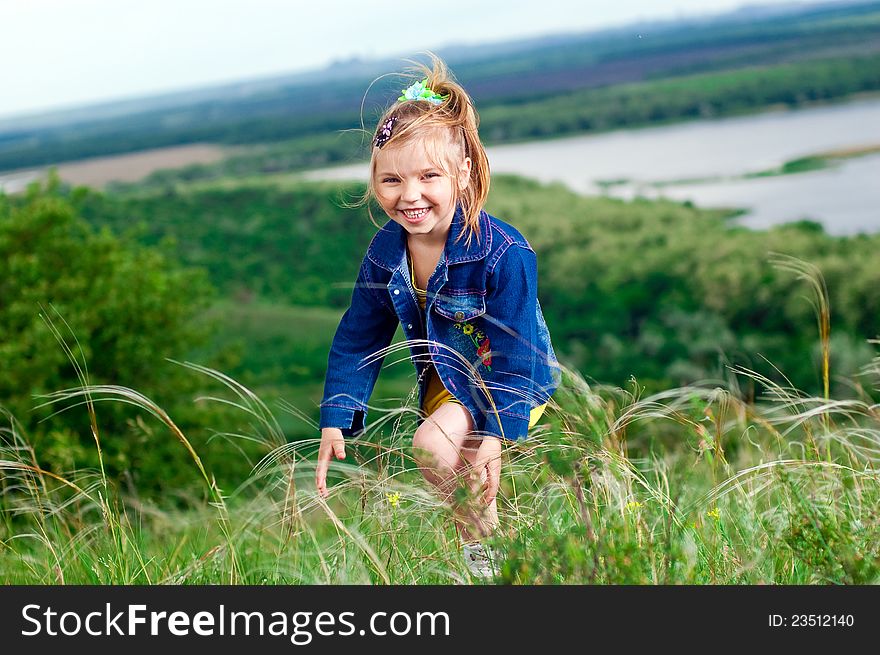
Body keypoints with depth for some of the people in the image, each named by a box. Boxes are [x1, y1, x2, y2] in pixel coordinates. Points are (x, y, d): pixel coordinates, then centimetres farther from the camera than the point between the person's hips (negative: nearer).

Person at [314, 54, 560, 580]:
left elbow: (513, 356, -25)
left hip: (509, 381, -7)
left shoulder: (503, 255, -30)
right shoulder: (385, 252, -12)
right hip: (445, 380, 7)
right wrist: (336, 422, -7)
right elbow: (358, 340, -2)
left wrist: (495, 438, -30)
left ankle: (485, 542, -3)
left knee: (434, 444, -26)